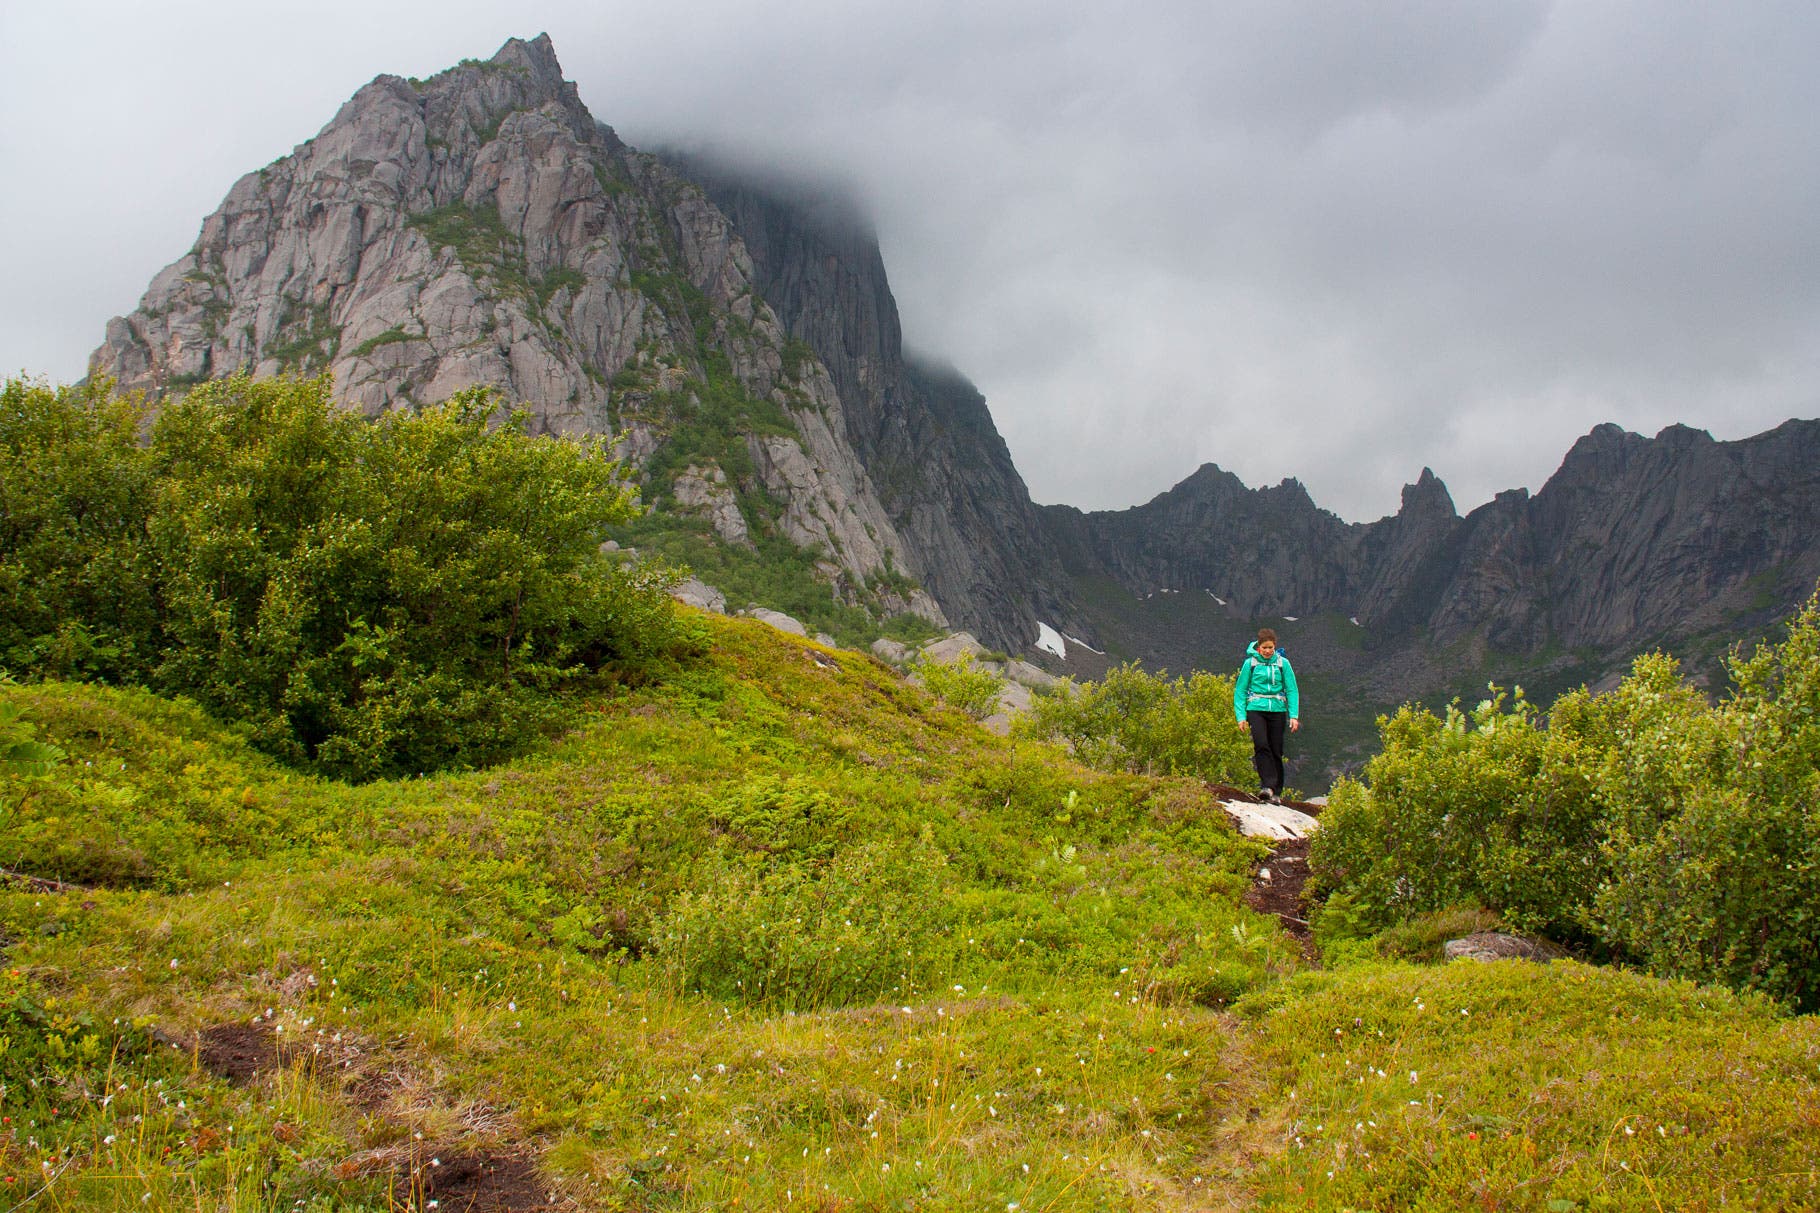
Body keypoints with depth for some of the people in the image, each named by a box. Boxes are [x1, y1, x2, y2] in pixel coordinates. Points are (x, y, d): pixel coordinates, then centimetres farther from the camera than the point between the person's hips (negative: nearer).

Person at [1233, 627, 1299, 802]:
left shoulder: (1283, 663, 4)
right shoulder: (1250, 663, 1)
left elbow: (1292, 690, 7)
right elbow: (1240, 690, 5)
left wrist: (1294, 715, -2)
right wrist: (1241, 716, -2)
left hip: (1277, 710, 1)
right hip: (1256, 709, -1)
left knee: (1276, 751, 2)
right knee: (1261, 745, -21)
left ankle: (1276, 792, 10)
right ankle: (1267, 785, -22)